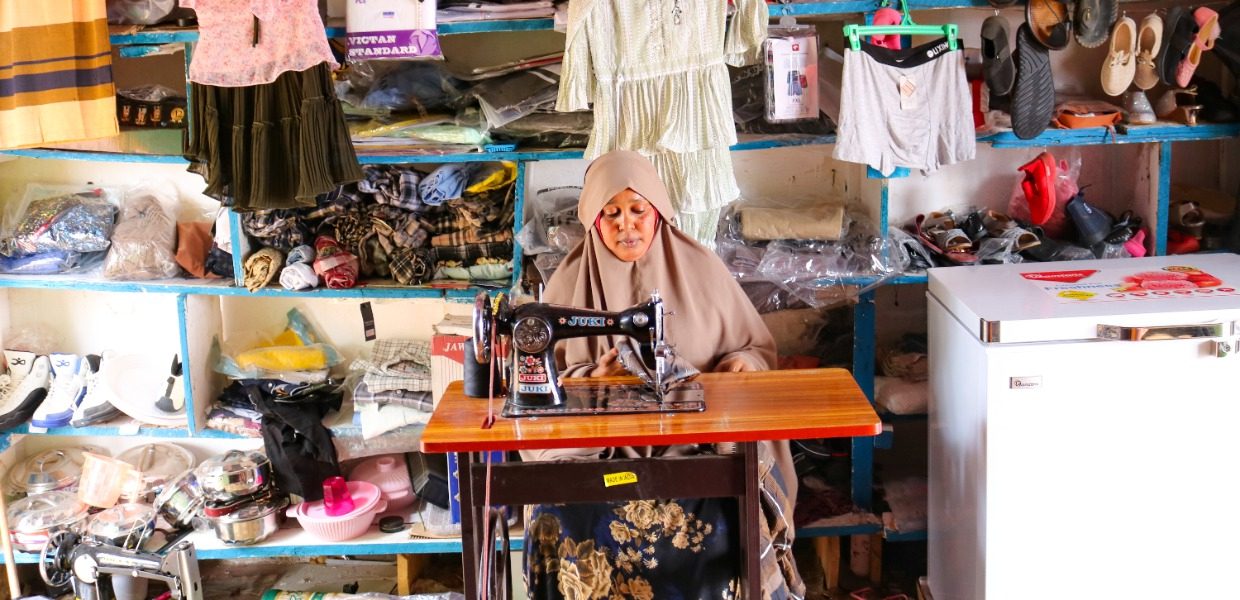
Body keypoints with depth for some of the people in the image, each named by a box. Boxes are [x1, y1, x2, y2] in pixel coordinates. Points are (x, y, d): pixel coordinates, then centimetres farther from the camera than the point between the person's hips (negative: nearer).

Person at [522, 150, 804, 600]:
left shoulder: (701, 268, 4)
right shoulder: (571, 282, 4)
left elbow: (759, 347, 13)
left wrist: (742, 362, -10)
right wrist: (592, 379, -15)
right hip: (596, 444, 0)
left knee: (718, 527, -27)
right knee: (559, 526, -26)